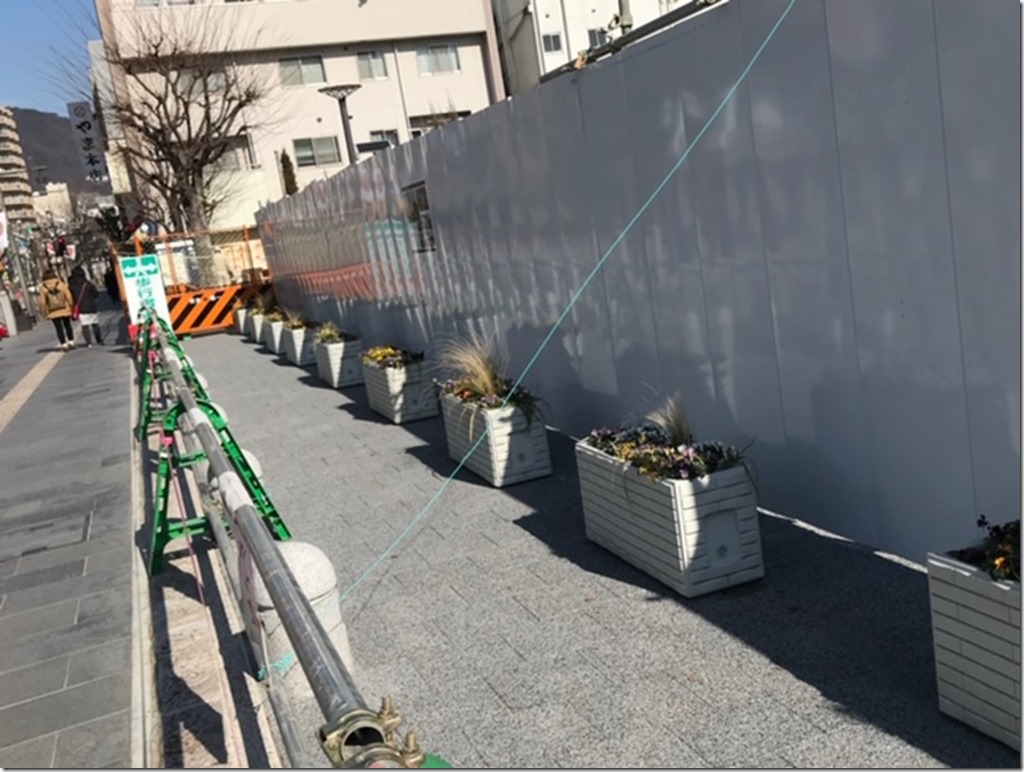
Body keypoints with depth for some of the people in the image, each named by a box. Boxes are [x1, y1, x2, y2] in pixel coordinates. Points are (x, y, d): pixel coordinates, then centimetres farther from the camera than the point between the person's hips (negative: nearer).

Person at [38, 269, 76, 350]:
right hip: (65, 310, 0)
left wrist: (44, 312, 7)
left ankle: (64, 343, 3)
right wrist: (71, 306, 3)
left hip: (53, 313, 0)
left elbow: (42, 302, -4)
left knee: (59, 328, 4)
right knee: (67, 325, 12)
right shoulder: (61, 284, -5)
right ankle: (71, 341, 13)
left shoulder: (43, 288, -4)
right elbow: (69, 296, -6)